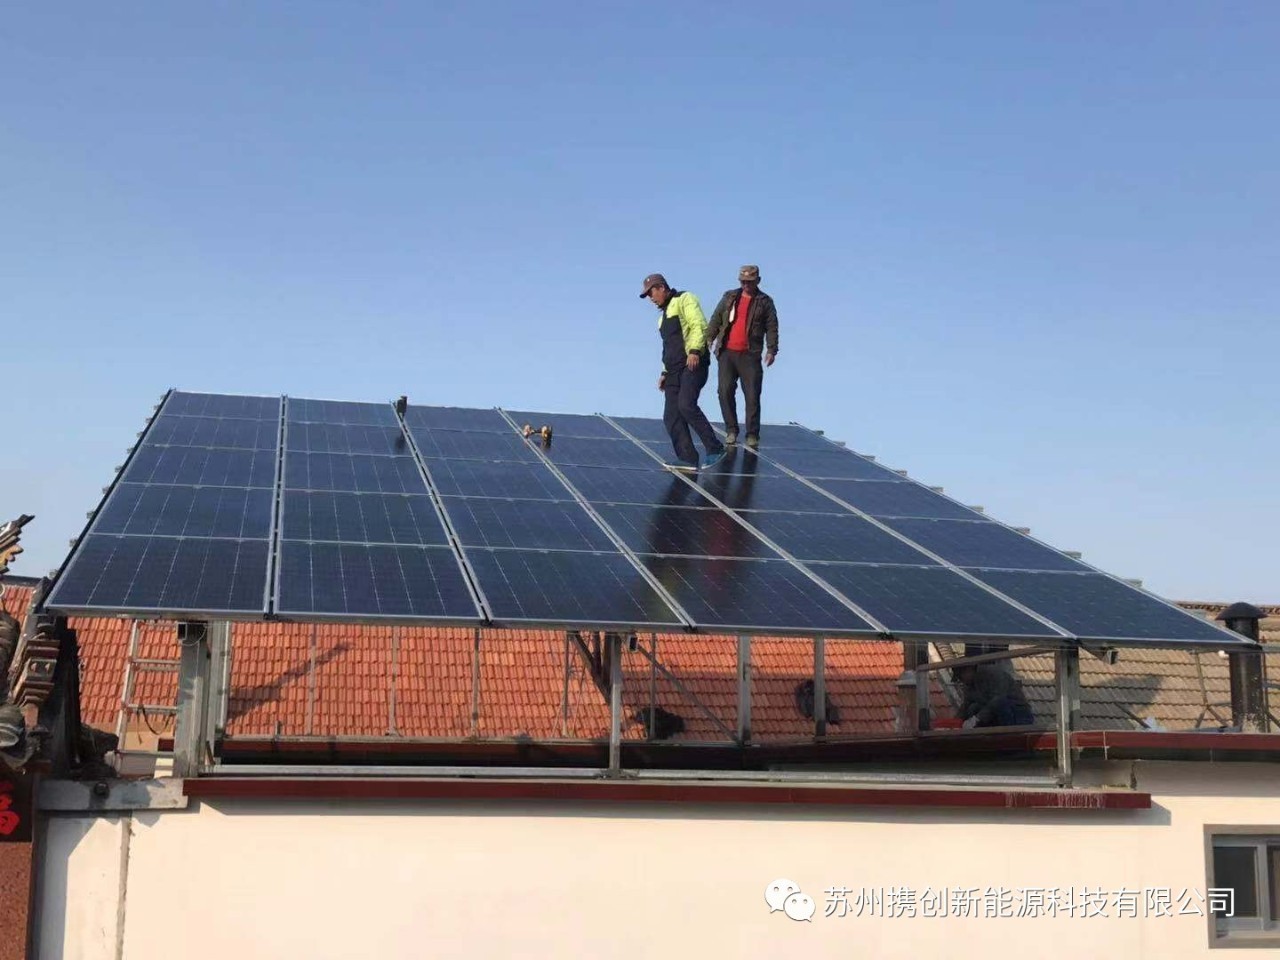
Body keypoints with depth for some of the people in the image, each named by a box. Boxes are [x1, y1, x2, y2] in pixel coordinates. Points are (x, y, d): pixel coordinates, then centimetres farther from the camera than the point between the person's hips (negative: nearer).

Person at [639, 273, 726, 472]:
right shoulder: (663, 315, 30)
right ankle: (688, 459, -2)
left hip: (693, 364, -9)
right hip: (675, 369, 9)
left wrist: (694, 350, -27)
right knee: (671, 416, -2)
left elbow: (699, 325, -13)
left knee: (686, 405, -26)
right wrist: (665, 372, 25)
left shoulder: (684, 299, 2)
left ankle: (715, 449, -21)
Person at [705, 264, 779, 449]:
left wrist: (771, 351, -10)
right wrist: (708, 339, 0)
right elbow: (716, 320, 13)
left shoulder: (765, 302, 6)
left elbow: (771, 328, 1)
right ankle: (731, 430, 4)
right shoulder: (729, 297, 14)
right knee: (725, 391, -7)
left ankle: (752, 435, 4)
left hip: (750, 355, -2)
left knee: (752, 396, -3)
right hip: (727, 352, 2)